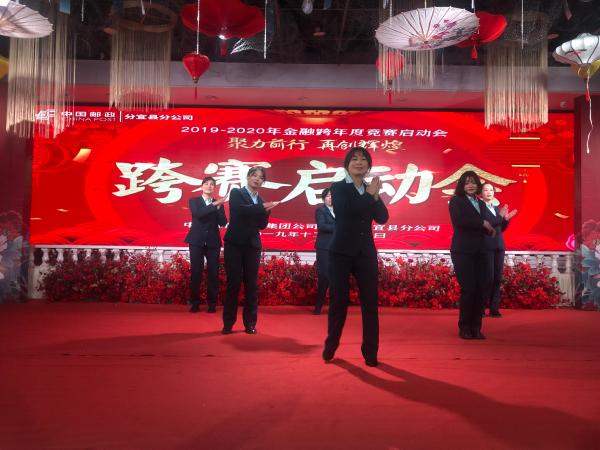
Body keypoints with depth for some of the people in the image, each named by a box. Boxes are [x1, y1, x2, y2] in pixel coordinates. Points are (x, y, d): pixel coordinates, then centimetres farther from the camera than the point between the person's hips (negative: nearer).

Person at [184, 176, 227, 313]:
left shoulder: (218, 203, 10)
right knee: (195, 272, -1)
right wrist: (214, 204, -18)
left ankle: (212, 303, 8)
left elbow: (223, 223, 0)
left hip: (213, 242, 1)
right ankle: (195, 303, 8)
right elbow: (199, 214, -14)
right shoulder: (194, 201, 6)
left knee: (213, 273, 0)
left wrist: (219, 207, -12)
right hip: (197, 241, -1)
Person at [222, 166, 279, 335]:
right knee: (233, 283, -2)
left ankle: (250, 323, 12)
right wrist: (263, 207, -15)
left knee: (251, 285, 4)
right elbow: (241, 210, -18)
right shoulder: (236, 193, 2)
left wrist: (267, 211, -11)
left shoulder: (261, 201, 13)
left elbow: (261, 225, 5)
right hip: (235, 243, -4)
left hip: (253, 245, 4)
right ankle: (228, 323, 7)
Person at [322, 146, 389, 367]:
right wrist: (369, 195, -11)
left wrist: (375, 196, -14)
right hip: (341, 252, -3)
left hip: (366, 253, 3)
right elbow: (347, 209, -20)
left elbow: (383, 218, -2)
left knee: (370, 302, 1)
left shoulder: (371, 190, 10)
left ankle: (370, 352, 12)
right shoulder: (338, 188, 0)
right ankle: (330, 347, 23)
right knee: (339, 301, 4)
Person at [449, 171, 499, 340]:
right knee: (468, 288, -7)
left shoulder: (481, 203, 19)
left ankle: (476, 327, 11)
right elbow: (458, 220, -16)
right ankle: (464, 328, 7)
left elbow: (491, 219, 9)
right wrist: (482, 222, -13)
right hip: (462, 251, -5)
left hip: (479, 251, 6)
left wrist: (490, 227, -13)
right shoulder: (456, 201, 1)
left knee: (481, 287, 1)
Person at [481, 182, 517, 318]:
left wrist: (506, 219, 4)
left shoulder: (497, 208, 19)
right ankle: (481, 308, -3)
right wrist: (500, 216, -21)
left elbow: (500, 228, 22)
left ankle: (494, 309, 8)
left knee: (497, 278, 5)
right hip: (486, 247, -7)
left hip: (499, 247, 7)